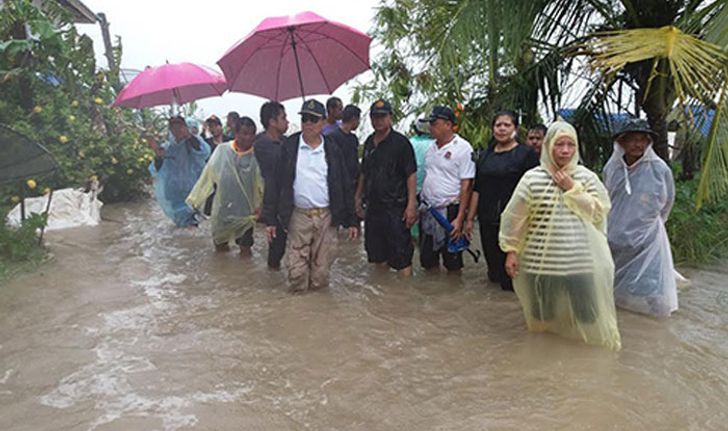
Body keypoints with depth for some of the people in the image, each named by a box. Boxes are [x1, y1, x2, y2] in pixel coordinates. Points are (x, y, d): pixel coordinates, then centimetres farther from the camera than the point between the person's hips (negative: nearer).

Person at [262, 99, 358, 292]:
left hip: (326, 216, 1)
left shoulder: (332, 150, 5)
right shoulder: (288, 147, 1)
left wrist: (351, 220, 5)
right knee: (296, 270, 3)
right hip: (298, 216, -1)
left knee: (321, 270, 8)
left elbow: (345, 187, 7)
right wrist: (270, 219, -4)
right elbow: (274, 183, 0)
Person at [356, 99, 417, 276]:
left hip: (395, 207, -7)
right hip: (373, 207, 7)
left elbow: (411, 175, -11)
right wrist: (359, 197, 19)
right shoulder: (369, 142, 12)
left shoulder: (401, 142, -7)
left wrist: (411, 205, -17)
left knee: (401, 255, -5)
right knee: (376, 254, 14)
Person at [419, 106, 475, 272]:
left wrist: (460, 218, -17)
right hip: (427, 210, 7)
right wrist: (421, 202, 10)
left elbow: (466, 185, -13)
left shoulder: (463, 148, -10)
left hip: (449, 211, -6)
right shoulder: (432, 147, 10)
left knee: (452, 263, 7)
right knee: (427, 259, 15)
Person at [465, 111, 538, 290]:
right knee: (493, 266, 12)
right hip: (488, 222, 5)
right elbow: (477, 189, 15)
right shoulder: (485, 155, 14)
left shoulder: (526, 154, -1)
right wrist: (470, 218, 13)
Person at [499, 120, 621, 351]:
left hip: (581, 260, 1)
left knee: (588, 316, 7)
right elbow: (514, 218, -1)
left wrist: (572, 189, -11)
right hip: (541, 260, -1)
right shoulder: (532, 178, -4)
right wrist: (511, 250, -2)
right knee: (542, 316, 13)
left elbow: (599, 212, -5)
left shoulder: (587, 177, 2)